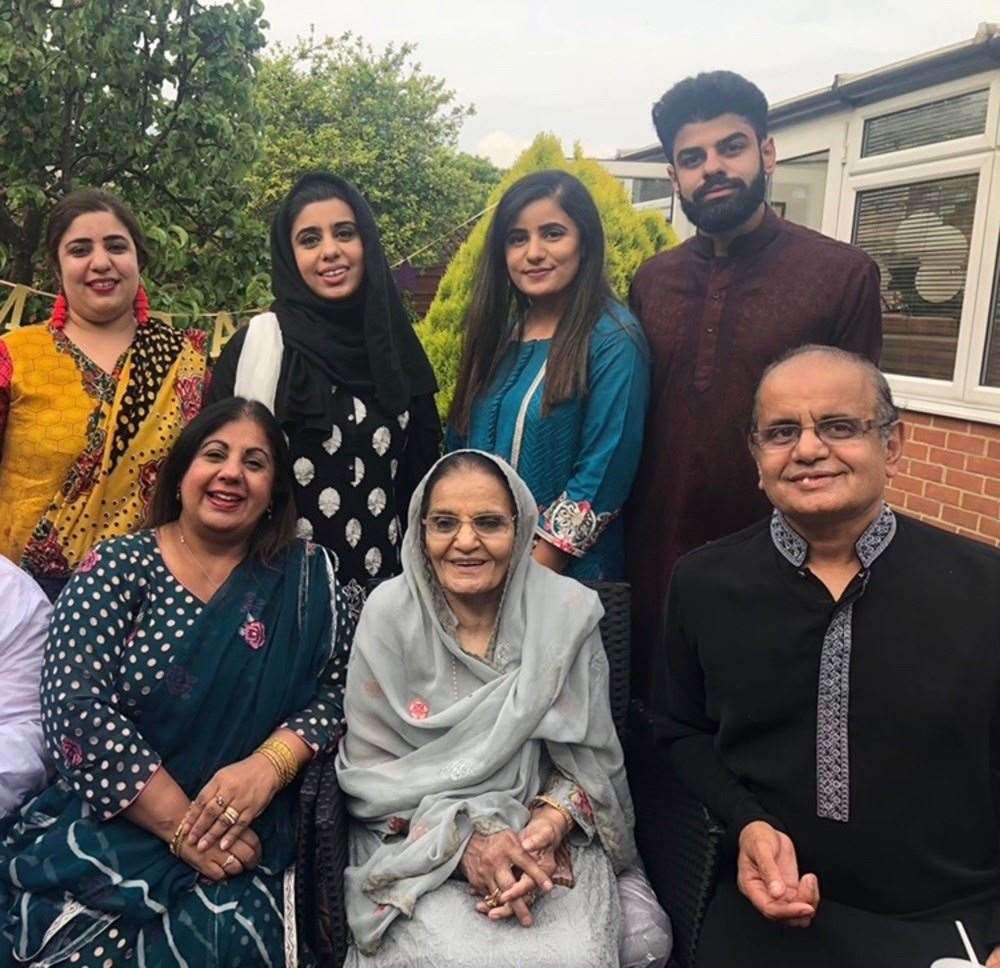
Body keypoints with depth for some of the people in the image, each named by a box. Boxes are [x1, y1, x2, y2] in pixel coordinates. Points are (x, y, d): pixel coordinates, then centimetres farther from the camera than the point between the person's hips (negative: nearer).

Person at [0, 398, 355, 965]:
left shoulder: (307, 578, 5)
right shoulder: (118, 567, 0)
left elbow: (338, 687, 2)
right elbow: (74, 707, -9)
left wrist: (268, 765, -17)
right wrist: (181, 827, -15)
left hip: (247, 840, 1)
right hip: (105, 824, 0)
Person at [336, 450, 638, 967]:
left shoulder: (569, 612, -6)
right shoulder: (389, 612, -7)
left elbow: (588, 756, 1)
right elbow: (368, 765, -4)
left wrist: (551, 824, -18)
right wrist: (464, 836, -16)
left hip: (544, 834, 1)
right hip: (416, 840, -1)